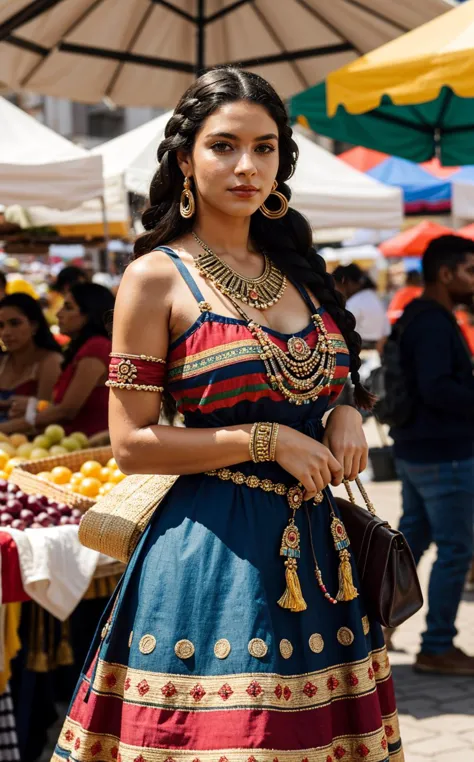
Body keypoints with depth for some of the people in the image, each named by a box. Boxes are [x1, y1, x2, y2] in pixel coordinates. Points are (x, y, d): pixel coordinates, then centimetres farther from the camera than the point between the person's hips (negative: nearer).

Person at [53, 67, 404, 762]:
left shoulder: (298, 268, 12)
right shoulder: (157, 277, -5)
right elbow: (131, 444, -9)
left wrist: (346, 414, 2)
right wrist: (266, 441, -14)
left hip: (313, 543, 6)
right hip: (212, 546, -5)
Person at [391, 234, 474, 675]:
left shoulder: (418, 319, 14)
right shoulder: (435, 324, -18)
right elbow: (437, 389, -27)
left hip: (416, 451, 10)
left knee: (412, 538, 18)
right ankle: (437, 648, 4)